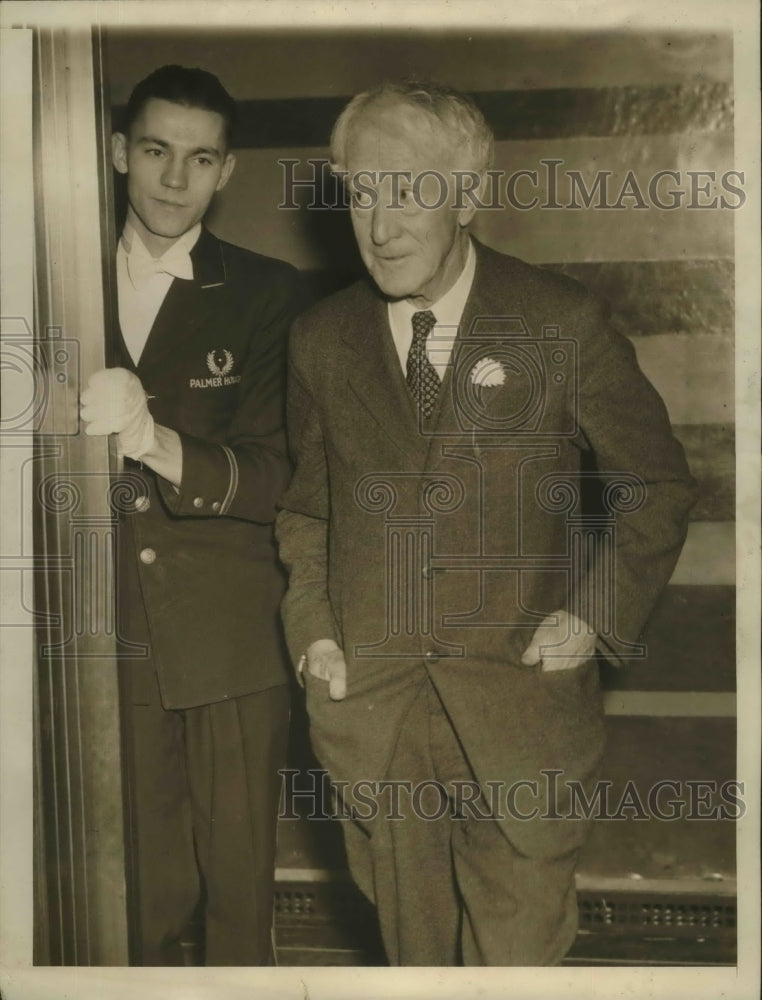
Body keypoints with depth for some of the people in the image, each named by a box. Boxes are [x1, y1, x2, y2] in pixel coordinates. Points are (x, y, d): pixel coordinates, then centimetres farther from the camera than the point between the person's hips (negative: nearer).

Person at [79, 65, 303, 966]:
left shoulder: (264, 294, 0)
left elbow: (271, 475, -11)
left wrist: (157, 442, -27)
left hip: (230, 645, -1)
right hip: (108, 644, 1)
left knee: (239, 884, 10)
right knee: (140, 894, 8)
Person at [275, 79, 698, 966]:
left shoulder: (562, 324, -6)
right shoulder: (320, 340, 2)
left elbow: (657, 484, 2)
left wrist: (598, 615, -8)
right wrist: (312, 628, 2)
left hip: (520, 702, -2)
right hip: (367, 703, 3)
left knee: (518, 951, 9)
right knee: (410, 940, 18)